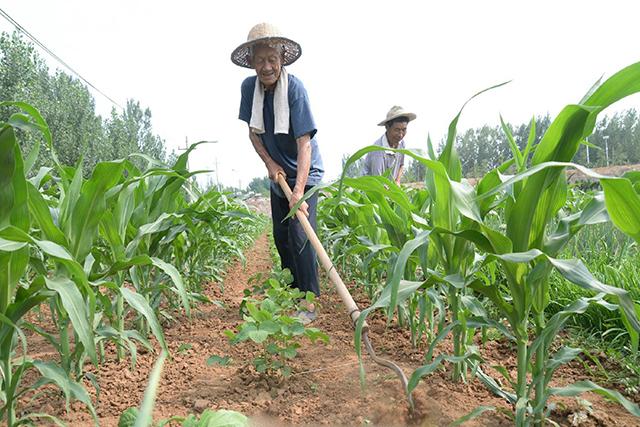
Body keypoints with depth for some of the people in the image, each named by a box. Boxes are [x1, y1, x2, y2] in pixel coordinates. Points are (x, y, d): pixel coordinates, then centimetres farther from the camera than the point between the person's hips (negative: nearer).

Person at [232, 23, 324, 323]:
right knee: (280, 237, 11)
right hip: (278, 174, 6)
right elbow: (253, 132, 4)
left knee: (299, 236, -15)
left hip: (304, 174, -6)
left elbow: (304, 143, -31)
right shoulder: (249, 87, -8)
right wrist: (270, 163, -10)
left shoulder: (294, 89, -25)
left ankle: (309, 303, -5)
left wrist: (298, 192, -40)